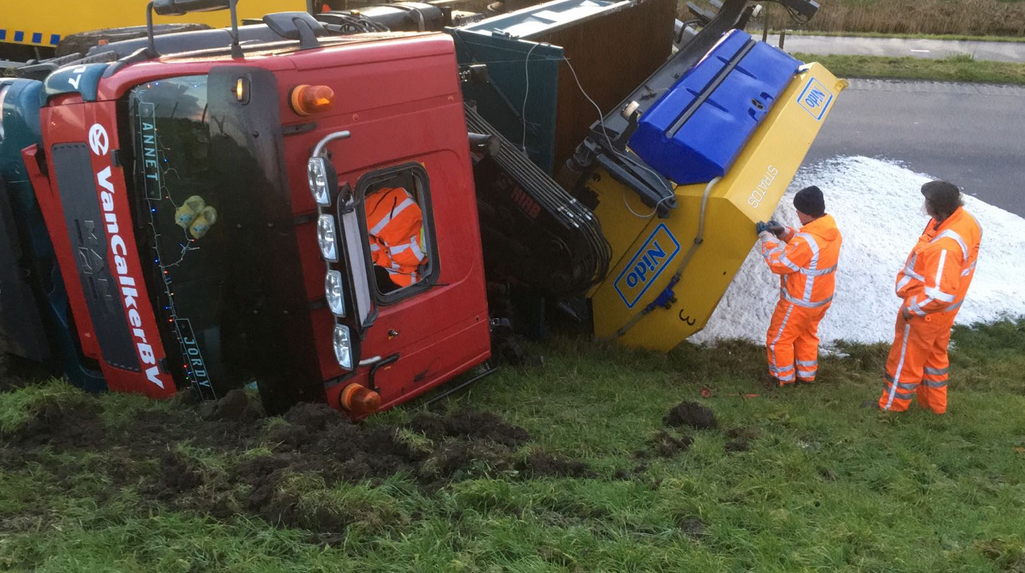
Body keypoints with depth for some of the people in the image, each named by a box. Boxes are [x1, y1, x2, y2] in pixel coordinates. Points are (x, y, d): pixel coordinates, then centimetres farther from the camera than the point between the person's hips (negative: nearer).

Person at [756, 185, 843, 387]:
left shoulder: (806, 242, -35)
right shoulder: (831, 230, -6)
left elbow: (779, 263, -23)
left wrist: (766, 236, -14)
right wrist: (785, 233, -4)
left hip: (799, 303, -9)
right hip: (821, 299, 9)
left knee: (778, 339, 12)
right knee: (807, 335, 28)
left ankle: (783, 377, 27)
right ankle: (806, 373, 41)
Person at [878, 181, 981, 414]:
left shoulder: (944, 247, -39)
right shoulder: (965, 220, -9)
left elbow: (939, 294, -38)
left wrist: (912, 308, -21)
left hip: (925, 312, -9)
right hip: (945, 309, 9)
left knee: (905, 359, 12)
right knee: (935, 354, 27)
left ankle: (891, 406, 32)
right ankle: (935, 403, 45)